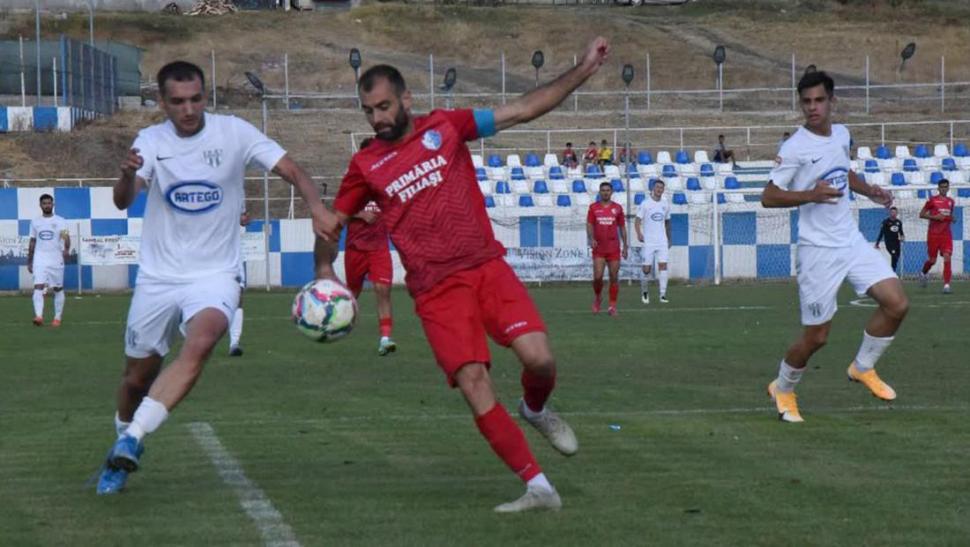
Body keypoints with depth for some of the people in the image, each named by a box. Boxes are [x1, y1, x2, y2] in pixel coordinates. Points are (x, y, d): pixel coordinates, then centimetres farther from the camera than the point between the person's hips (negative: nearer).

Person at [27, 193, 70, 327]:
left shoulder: (60, 221, 0)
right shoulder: (35, 222, 11)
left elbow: (66, 237, -13)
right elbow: (32, 242, 17)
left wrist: (67, 249, -34)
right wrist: (29, 262, 16)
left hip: (56, 260, -2)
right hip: (40, 260, 2)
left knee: (58, 289, 5)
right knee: (38, 287, -15)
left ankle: (57, 318, 15)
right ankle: (39, 316, -24)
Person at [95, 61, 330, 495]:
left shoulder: (234, 133, -6)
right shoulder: (150, 141, -3)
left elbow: (291, 171, -8)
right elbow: (123, 202, -18)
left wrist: (318, 209, -28)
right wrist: (127, 175, -41)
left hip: (214, 276, -2)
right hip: (157, 276, 2)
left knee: (200, 342, -31)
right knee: (138, 376, 9)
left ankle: (131, 440, -30)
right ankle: (124, 442, 39)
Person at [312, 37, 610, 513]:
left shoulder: (445, 127, 6)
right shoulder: (366, 165, 7)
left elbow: (524, 110, 7)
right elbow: (331, 224, 18)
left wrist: (583, 70, 1)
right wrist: (325, 270, 1)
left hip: (486, 267, 0)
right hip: (435, 290, 0)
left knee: (538, 357, -18)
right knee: (473, 384, -14)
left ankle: (535, 410, 19)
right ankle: (538, 488, -8)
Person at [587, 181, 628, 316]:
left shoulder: (617, 208, 6)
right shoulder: (593, 207, 3)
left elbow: (622, 227, 11)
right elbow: (589, 225, -2)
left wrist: (625, 246, 8)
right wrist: (591, 239, -20)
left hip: (614, 248, 1)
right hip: (598, 248, -1)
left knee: (614, 277, -1)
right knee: (597, 276, -8)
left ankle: (613, 306, 5)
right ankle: (597, 297, 20)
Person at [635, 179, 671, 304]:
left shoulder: (665, 204, 10)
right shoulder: (645, 204, -2)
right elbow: (637, 221, -5)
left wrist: (669, 238, 21)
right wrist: (639, 233, -22)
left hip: (662, 241, 3)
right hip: (648, 241, -3)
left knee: (663, 266, -10)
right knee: (647, 269, -1)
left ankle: (663, 294, -10)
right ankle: (644, 291, 23)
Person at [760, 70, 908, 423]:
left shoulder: (841, 135, 6)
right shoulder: (794, 148, -15)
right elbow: (768, 197, -13)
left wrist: (870, 191, 8)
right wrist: (811, 195, -27)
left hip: (852, 241, 6)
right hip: (818, 250, -6)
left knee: (896, 304, -6)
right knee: (817, 336, -2)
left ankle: (863, 368, 16)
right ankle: (783, 388, 25)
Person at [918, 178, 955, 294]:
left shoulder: (951, 202, 11)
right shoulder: (932, 200, -4)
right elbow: (921, 214, -3)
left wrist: (951, 219, 3)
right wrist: (934, 217, -17)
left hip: (946, 234, 3)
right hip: (933, 233, -3)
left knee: (947, 257, -14)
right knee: (932, 259, 5)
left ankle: (946, 285, -17)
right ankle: (923, 273, 38)